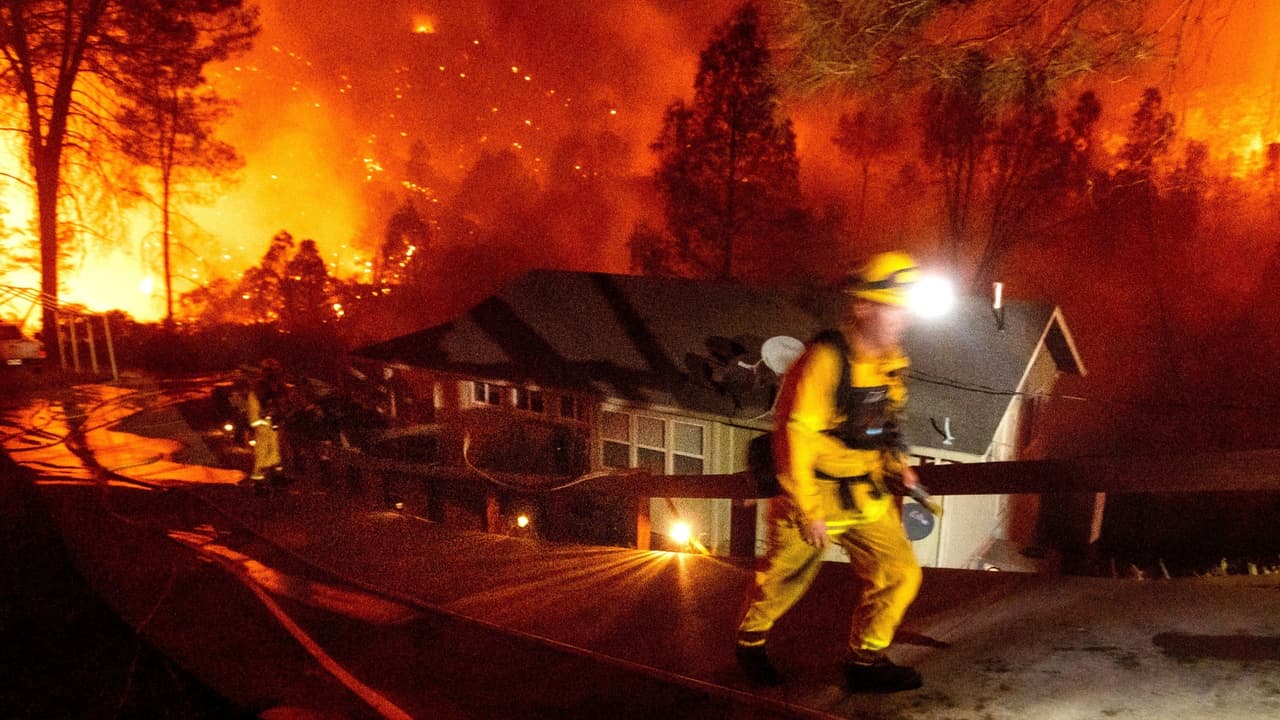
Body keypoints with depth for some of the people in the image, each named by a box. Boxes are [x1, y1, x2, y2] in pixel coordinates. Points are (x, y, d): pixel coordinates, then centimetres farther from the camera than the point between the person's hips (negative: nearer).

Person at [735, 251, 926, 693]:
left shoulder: (890, 360, 1)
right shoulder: (825, 360, -25)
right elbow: (794, 437, -25)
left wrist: (896, 463, 4)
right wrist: (809, 512, -22)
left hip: (866, 497, 7)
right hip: (814, 495, -6)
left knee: (899, 573, 2)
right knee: (785, 577, 13)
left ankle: (866, 661, 22)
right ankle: (751, 640, 41)